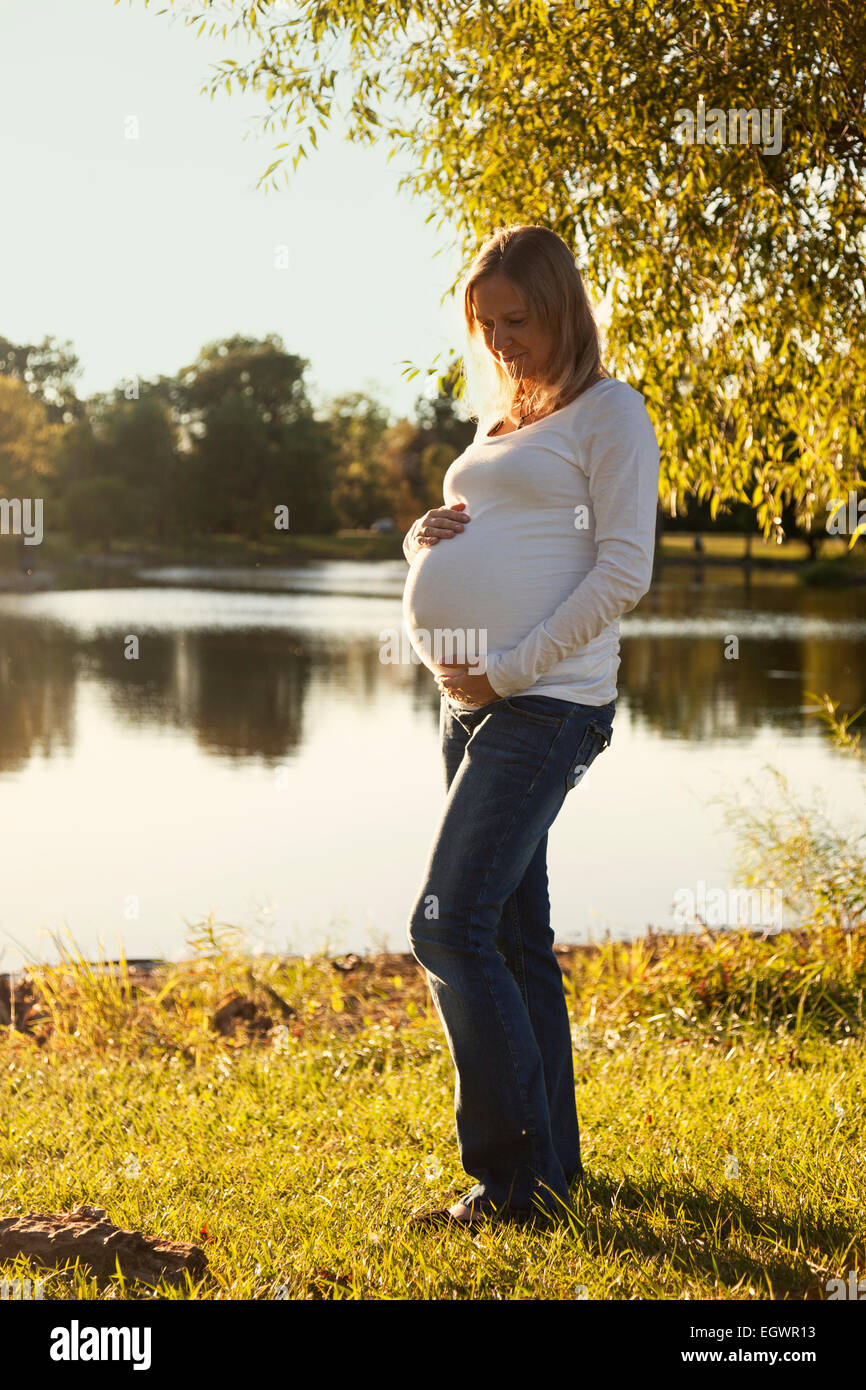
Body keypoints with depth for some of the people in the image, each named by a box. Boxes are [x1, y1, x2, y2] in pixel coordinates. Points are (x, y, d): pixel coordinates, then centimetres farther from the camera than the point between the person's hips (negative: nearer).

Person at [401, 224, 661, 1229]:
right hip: (470, 699, 9)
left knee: (450, 928, -15)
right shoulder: (500, 422, 21)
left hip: (545, 700, -9)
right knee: (513, 938, 11)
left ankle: (519, 1177, -7)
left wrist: (512, 668, -16)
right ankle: (553, 1161, 20)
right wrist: (424, 538, 4)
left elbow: (624, 570, -12)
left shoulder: (609, 413, -3)